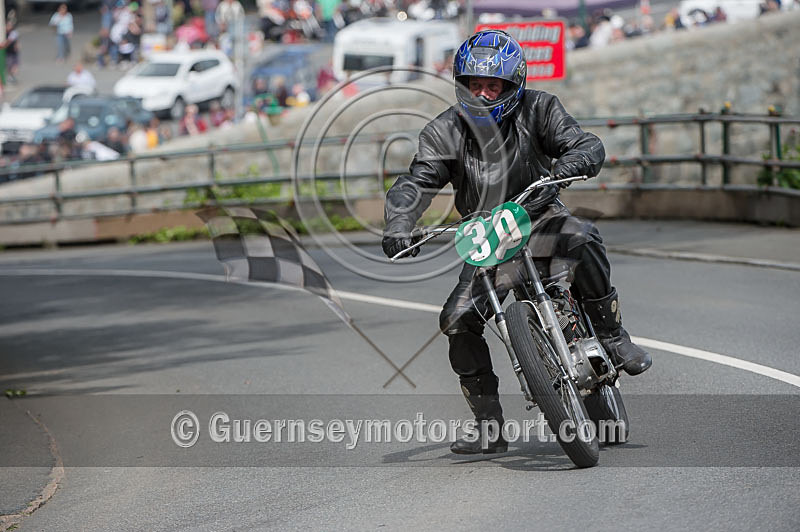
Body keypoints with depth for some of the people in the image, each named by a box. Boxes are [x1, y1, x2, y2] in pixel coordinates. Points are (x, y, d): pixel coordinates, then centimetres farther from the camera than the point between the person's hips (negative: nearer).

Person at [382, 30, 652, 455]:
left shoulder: (536, 110, -6)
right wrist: (398, 225, -33)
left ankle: (612, 335, -19)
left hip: (539, 217, -2)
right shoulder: (445, 132, -4)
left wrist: (575, 160, -40)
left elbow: (587, 143, -15)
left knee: (582, 240, -36)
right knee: (457, 322, -13)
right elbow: (416, 182, -13)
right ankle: (489, 428, -2)